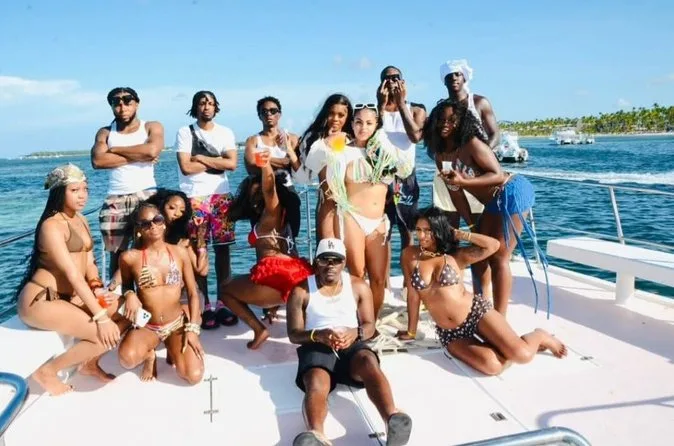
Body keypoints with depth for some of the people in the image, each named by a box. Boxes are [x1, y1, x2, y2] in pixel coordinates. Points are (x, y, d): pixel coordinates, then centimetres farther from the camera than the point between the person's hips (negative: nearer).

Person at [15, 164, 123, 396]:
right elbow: (72, 273, -25)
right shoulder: (52, 226, -18)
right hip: (41, 300, -8)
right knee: (107, 334, -21)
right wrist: (101, 316, -29)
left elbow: (89, 263, 9)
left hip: (70, 296, 9)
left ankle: (90, 362, 18)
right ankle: (48, 371, 1)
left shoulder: (81, 220, 10)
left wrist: (97, 289, -12)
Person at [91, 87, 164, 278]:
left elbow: (152, 150, -13)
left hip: (146, 196, -2)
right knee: (117, 255, 4)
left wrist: (115, 149, -2)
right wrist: (137, 156, -8)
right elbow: (97, 160, -5)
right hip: (115, 200, 2)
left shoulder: (152, 127, 8)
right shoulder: (105, 132, 13)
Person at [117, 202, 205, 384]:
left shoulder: (180, 252, -5)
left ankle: (173, 349, 17)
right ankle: (149, 355, 5)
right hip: (146, 326, -1)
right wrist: (130, 294, -12)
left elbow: (193, 293, 0)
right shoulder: (130, 257, -9)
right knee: (128, 359, -35)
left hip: (177, 324, 1)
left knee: (194, 376, -18)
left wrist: (192, 328, -9)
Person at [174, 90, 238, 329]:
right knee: (198, 252, -1)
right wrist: (217, 163, -4)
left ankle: (222, 303, 10)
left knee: (222, 249, 2)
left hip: (221, 196, 2)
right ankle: (205, 305, 7)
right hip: (195, 197, -2)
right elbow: (186, 167, -9)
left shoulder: (225, 132, 10)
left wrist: (201, 158, -6)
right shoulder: (185, 132, 3)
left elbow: (232, 164, -4)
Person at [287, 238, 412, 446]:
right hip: (316, 347, -1)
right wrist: (318, 335, -19)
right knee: (316, 384, -35)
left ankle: (392, 419, -56)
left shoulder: (359, 286, 11)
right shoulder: (301, 291, 5)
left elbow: (369, 326, 9)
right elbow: (293, 334, 2)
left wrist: (355, 333, -16)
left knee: (369, 362, -35)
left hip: (351, 345, 2)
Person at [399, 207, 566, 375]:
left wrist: (458, 234, -8)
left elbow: (494, 245, -13)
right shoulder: (409, 255, 1)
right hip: (449, 333, 1)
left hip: (477, 311, -1)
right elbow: (413, 294, 6)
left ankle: (541, 337, 15)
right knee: (491, 365, -27)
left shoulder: (456, 255, -1)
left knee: (523, 354, -21)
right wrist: (411, 331, 9)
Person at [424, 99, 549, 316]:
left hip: (513, 192, -8)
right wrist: (471, 224, 3)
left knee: (498, 257, -8)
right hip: (494, 202, 8)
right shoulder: (440, 155, 3)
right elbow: (455, 193, 5)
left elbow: (499, 175, -22)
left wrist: (464, 181, -33)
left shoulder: (472, 144, -18)